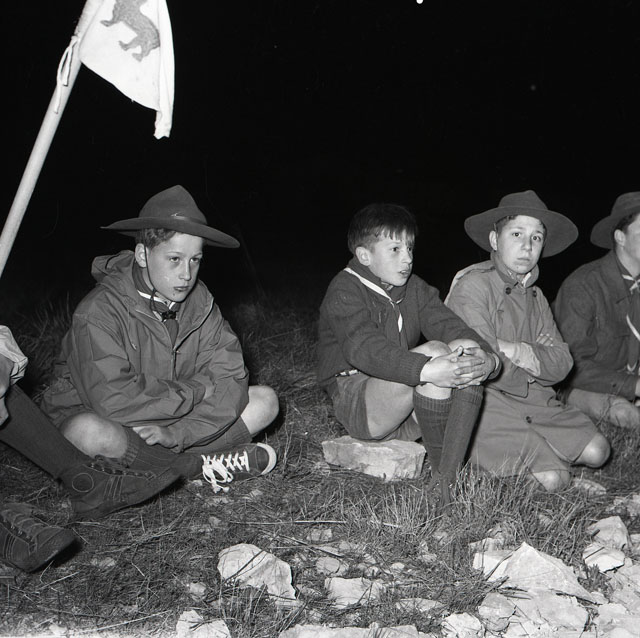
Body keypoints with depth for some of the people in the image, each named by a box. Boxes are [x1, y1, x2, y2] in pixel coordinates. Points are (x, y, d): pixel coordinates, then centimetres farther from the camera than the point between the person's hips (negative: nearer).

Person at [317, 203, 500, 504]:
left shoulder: (415, 289, 12)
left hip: (409, 411, 7)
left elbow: (449, 324, -4)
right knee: (433, 351, -29)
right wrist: (427, 370, -43)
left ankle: (452, 471, -25)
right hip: (357, 405, -6)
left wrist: (488, 358, -26)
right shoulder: (344, 293, -10)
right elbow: (365, 349, -28)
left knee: (467, 349, -19)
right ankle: (438, 472, -20)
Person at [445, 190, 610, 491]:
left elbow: (561, 362, 2)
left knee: (596, 451, -4)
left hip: (532, 399, 8)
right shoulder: (472, 286, -12)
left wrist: (517, 350, -17)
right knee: (552, 480, -17)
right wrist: (533, 375, -1)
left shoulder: (535, 296, 14)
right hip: (480, 400, -8)